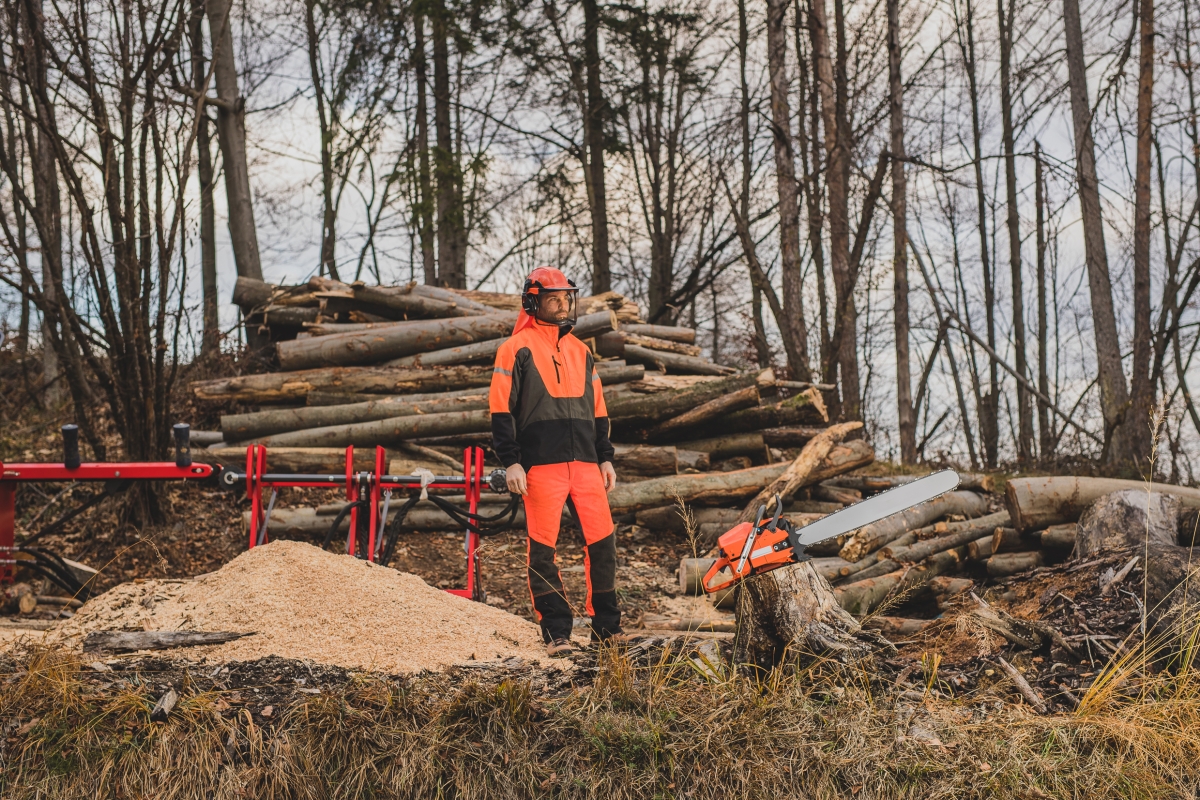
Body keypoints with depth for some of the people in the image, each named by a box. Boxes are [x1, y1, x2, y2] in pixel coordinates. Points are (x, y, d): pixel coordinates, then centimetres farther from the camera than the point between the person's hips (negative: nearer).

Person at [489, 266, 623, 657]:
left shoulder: (581, 351, 18)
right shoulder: (517, 349, 1)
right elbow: (502, 409, -4)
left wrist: (605, 457, 16)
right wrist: (510, 461, -10)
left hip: (585, 463, 5)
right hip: (541, 464, -5)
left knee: (603, 541, 1)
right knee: (543, 549, -3)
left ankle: (606, 626, 13)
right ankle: (556, 632, 6)